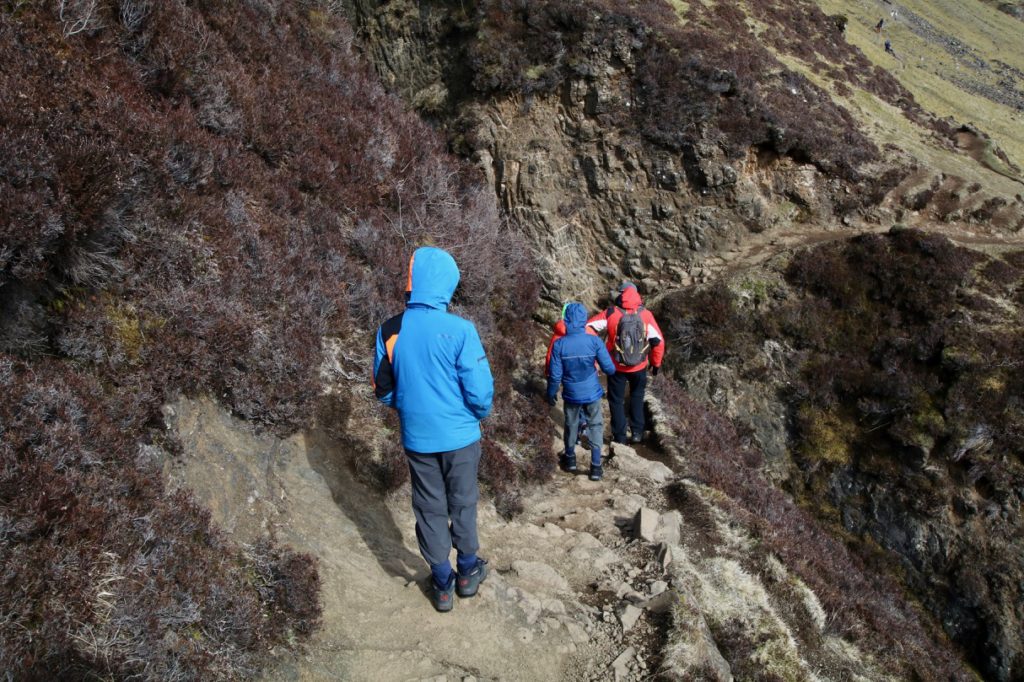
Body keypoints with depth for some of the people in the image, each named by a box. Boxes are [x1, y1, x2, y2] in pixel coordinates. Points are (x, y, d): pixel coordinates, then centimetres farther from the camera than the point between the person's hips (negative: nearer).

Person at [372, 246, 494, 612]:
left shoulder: (389, 331, -9)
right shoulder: (459, 330, -19)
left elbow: (383, 391, 1)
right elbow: (479, 391, -16)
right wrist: (479, 414, 6)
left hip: (417, 438, 2)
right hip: (459, 437, -2)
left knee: (430, 509, 16)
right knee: (462, 504, 18)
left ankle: (442, 585, 28)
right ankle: (468, 573, 35)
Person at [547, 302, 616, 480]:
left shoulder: (559, 344, -18)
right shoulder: (594, 341, -18)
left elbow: (555, 375, -12)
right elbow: (609, 369, -13)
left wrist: (551, 393, 5)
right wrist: (610, 368, 11)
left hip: (571, 394, 1)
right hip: (592, 393, -1)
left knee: (571, 425, 21)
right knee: (595, 426, 15)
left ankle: (570, 459, 39)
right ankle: (596, 466, 16)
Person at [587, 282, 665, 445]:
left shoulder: (611, 313, -12)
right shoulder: (646, 314, -9)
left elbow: (588, 328, -13)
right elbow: (658, 341, -6)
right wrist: (656, 363, 8)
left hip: (616, 366, -1)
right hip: (639, 367, 2)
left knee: (616, 400, 15)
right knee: (637, 397, 26)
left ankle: (619, 437, 19)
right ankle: (637, 432, 26)